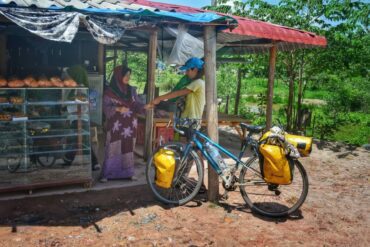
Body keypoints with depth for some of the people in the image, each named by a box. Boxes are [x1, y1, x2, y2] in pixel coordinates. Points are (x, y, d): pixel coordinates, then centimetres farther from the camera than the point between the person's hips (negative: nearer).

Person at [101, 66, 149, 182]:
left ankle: (128, 172, 20)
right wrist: (118, 109, -26)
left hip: (129, 125, 4)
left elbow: (137, 104, 3)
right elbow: (106, 107, -10)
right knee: (113, 149, -1)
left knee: (128, 148, 9)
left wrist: (145, 106, -18)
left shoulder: (131, 90, 6)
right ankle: (106, 174, 10)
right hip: (115, 126, -4)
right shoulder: (109, 91, -7)